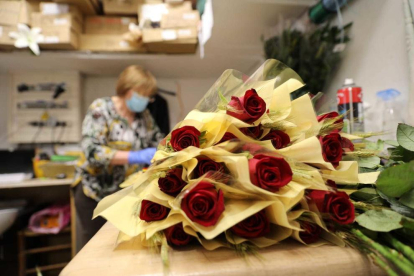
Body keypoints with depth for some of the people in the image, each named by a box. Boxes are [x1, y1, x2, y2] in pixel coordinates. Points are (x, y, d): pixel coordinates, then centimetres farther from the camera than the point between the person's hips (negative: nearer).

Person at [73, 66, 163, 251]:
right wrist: (137, 157, -35)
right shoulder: (100, 109, -14)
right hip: (96, 193, -4)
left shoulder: (143, 115, 3)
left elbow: (158, 141, 9)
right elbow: (92, 150, -25)